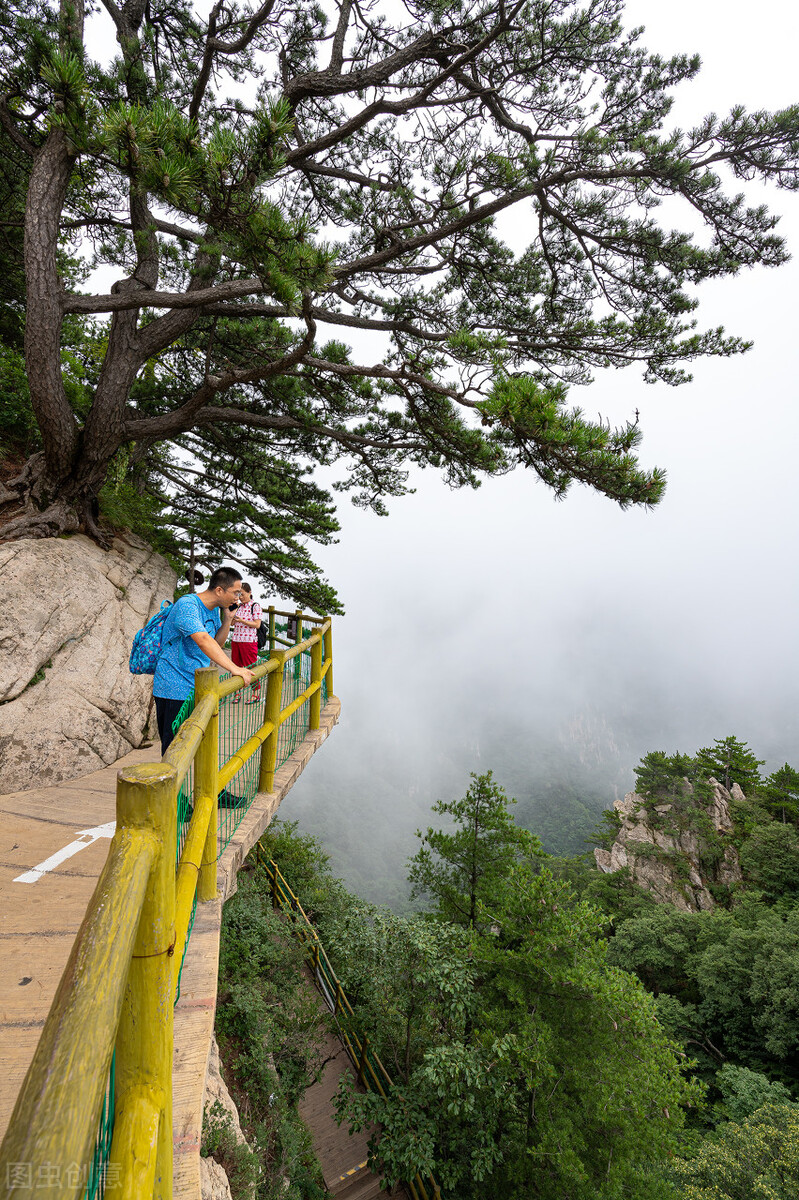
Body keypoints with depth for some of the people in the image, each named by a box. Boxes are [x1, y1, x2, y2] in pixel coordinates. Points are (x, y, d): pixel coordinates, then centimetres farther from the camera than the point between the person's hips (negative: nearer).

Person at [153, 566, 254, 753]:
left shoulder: (214, 609, 8)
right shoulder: (186, 606, -21)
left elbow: (217, 643, 15)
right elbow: (203, 640, -34)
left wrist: (227, 618, 0)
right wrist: (234, 668, -40)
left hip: (195, 688, 9)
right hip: (174, 689, -9)